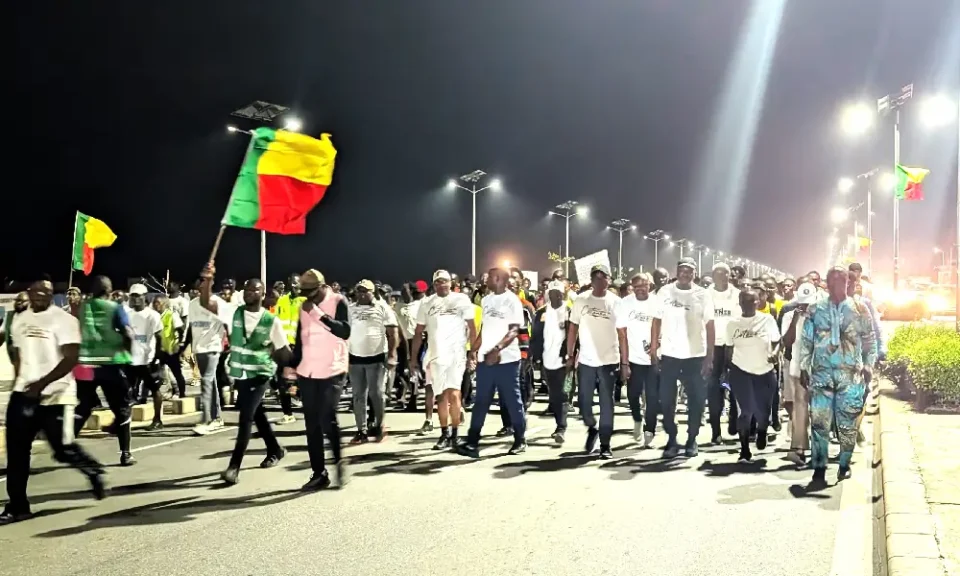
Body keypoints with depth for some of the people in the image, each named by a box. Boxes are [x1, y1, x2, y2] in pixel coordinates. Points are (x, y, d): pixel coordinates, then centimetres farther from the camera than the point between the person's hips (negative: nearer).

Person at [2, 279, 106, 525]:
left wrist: (42, 384, -24)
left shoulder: (64, 320, -10)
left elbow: (71, 359, -16)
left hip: (56, 396, -6)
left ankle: (93, 470, 27)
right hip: (24, 394, 6)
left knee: (63, 450, -3)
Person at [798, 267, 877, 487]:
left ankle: (844, 465, 17)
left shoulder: (859, 309, 4)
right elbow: (806, 340, 7)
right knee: (819, 422, -3)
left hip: (851, 373, 0)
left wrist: (868, 365, 0)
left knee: (848, 423, 5)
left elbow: (870, 339, 9)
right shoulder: (815, 308, 5)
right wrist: (804, 367, 3)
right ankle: (819, 468, 1)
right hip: (822, 372, 0)